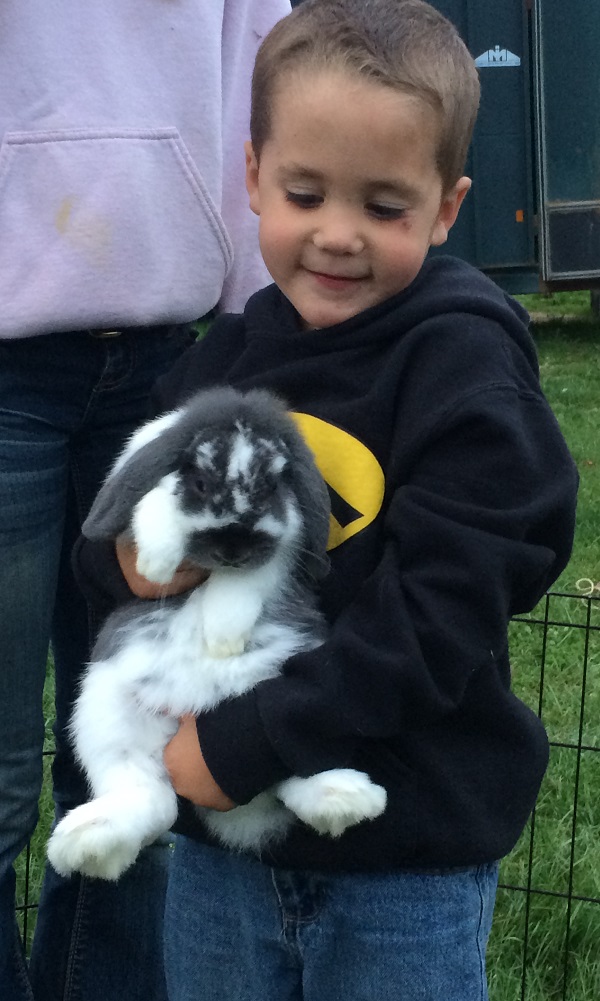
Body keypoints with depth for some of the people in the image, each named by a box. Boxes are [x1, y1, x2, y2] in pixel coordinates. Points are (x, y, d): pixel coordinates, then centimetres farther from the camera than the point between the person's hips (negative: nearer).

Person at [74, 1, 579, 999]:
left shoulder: (463, 364, -13)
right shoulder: (227, 355, 4)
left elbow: (438, 619, -20)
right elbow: (105, 545, 13)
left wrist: (242, 745, -21)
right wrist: (126, 557, -10)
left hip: (408, 874, -5)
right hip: (219, 845, 5)